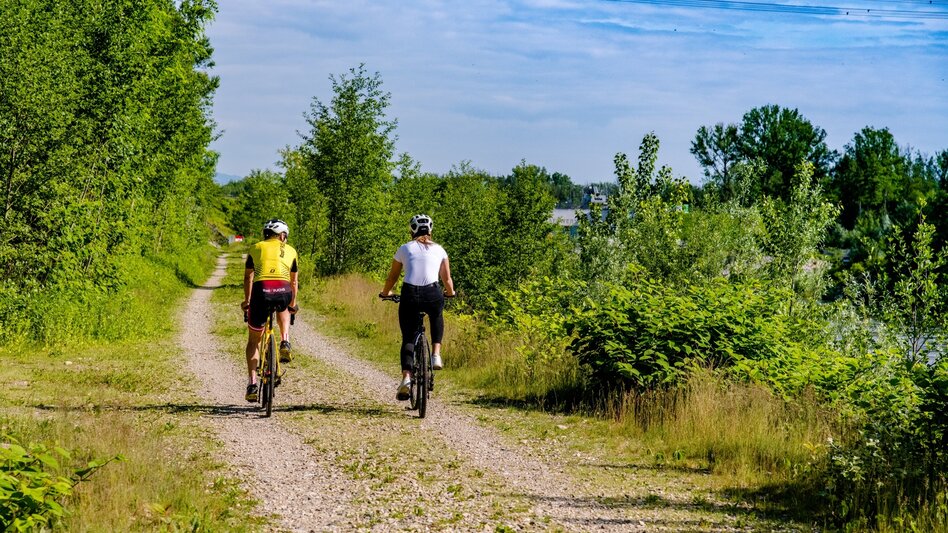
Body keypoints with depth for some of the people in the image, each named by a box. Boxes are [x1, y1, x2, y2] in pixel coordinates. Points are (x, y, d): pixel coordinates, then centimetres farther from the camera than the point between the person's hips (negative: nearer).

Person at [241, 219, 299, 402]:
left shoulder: (256, 248, 22)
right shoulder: (290, 251, 24)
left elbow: (248, 278, 20)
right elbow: (293, 281, 31)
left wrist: (247, 300, 34)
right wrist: (293, 304, 46)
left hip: (261, 291, -1)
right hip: (283, 292, 1)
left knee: (254, 340, 16)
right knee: (283, 310, 40)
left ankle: (252, 383, 7)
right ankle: (285, 343, 16)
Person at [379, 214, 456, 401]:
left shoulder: (404, 248, 15)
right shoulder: (439, 250, 16)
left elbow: (392, 277, 22)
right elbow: (447, 279, 21)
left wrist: (385, 293, 41)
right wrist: (450, 293, 42)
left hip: (410, 295, 0)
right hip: (432, 295, 0)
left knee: (408, 339, 13)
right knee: (437, 317, 36)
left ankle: (406, 377, -8)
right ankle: (436, 355, 20)